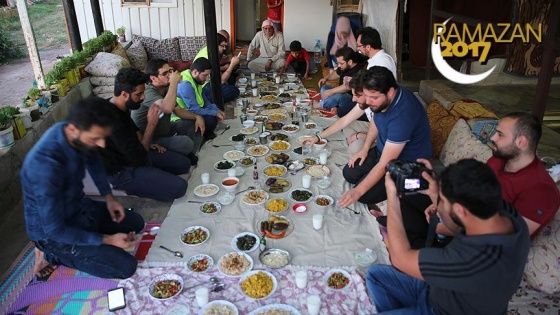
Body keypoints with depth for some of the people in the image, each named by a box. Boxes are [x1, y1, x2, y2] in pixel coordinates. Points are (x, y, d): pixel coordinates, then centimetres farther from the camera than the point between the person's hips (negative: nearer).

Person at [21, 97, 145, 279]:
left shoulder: (79, 136, -16)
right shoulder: (46, 165, -38)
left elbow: (93, 162, 10)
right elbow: (55, 230, -29)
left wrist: (108, 197, 1)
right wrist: (108, 240, -26)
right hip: (53, 232, -7)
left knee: (136, 223, 14)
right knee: (126, 266, -13)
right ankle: (52, 254, 4)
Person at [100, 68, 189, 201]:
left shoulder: (121, 107, 0)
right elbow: (139, 158, -30)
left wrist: (147, 144, 9)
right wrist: (151, 124, -25)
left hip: (132, 154, 10)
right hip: (121, 171, -10)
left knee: (184, 163, 8)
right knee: (178, 187, -22)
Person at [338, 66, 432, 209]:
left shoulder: (402, 115, -38)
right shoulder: (381, 98, -13)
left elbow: (384, 165, -34)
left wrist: (358, 191, -32)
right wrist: (365, 148, 3)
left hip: (406, 162, -8)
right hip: (383, 149, 8)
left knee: (365, 195, -17)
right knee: (349, 173, -2)